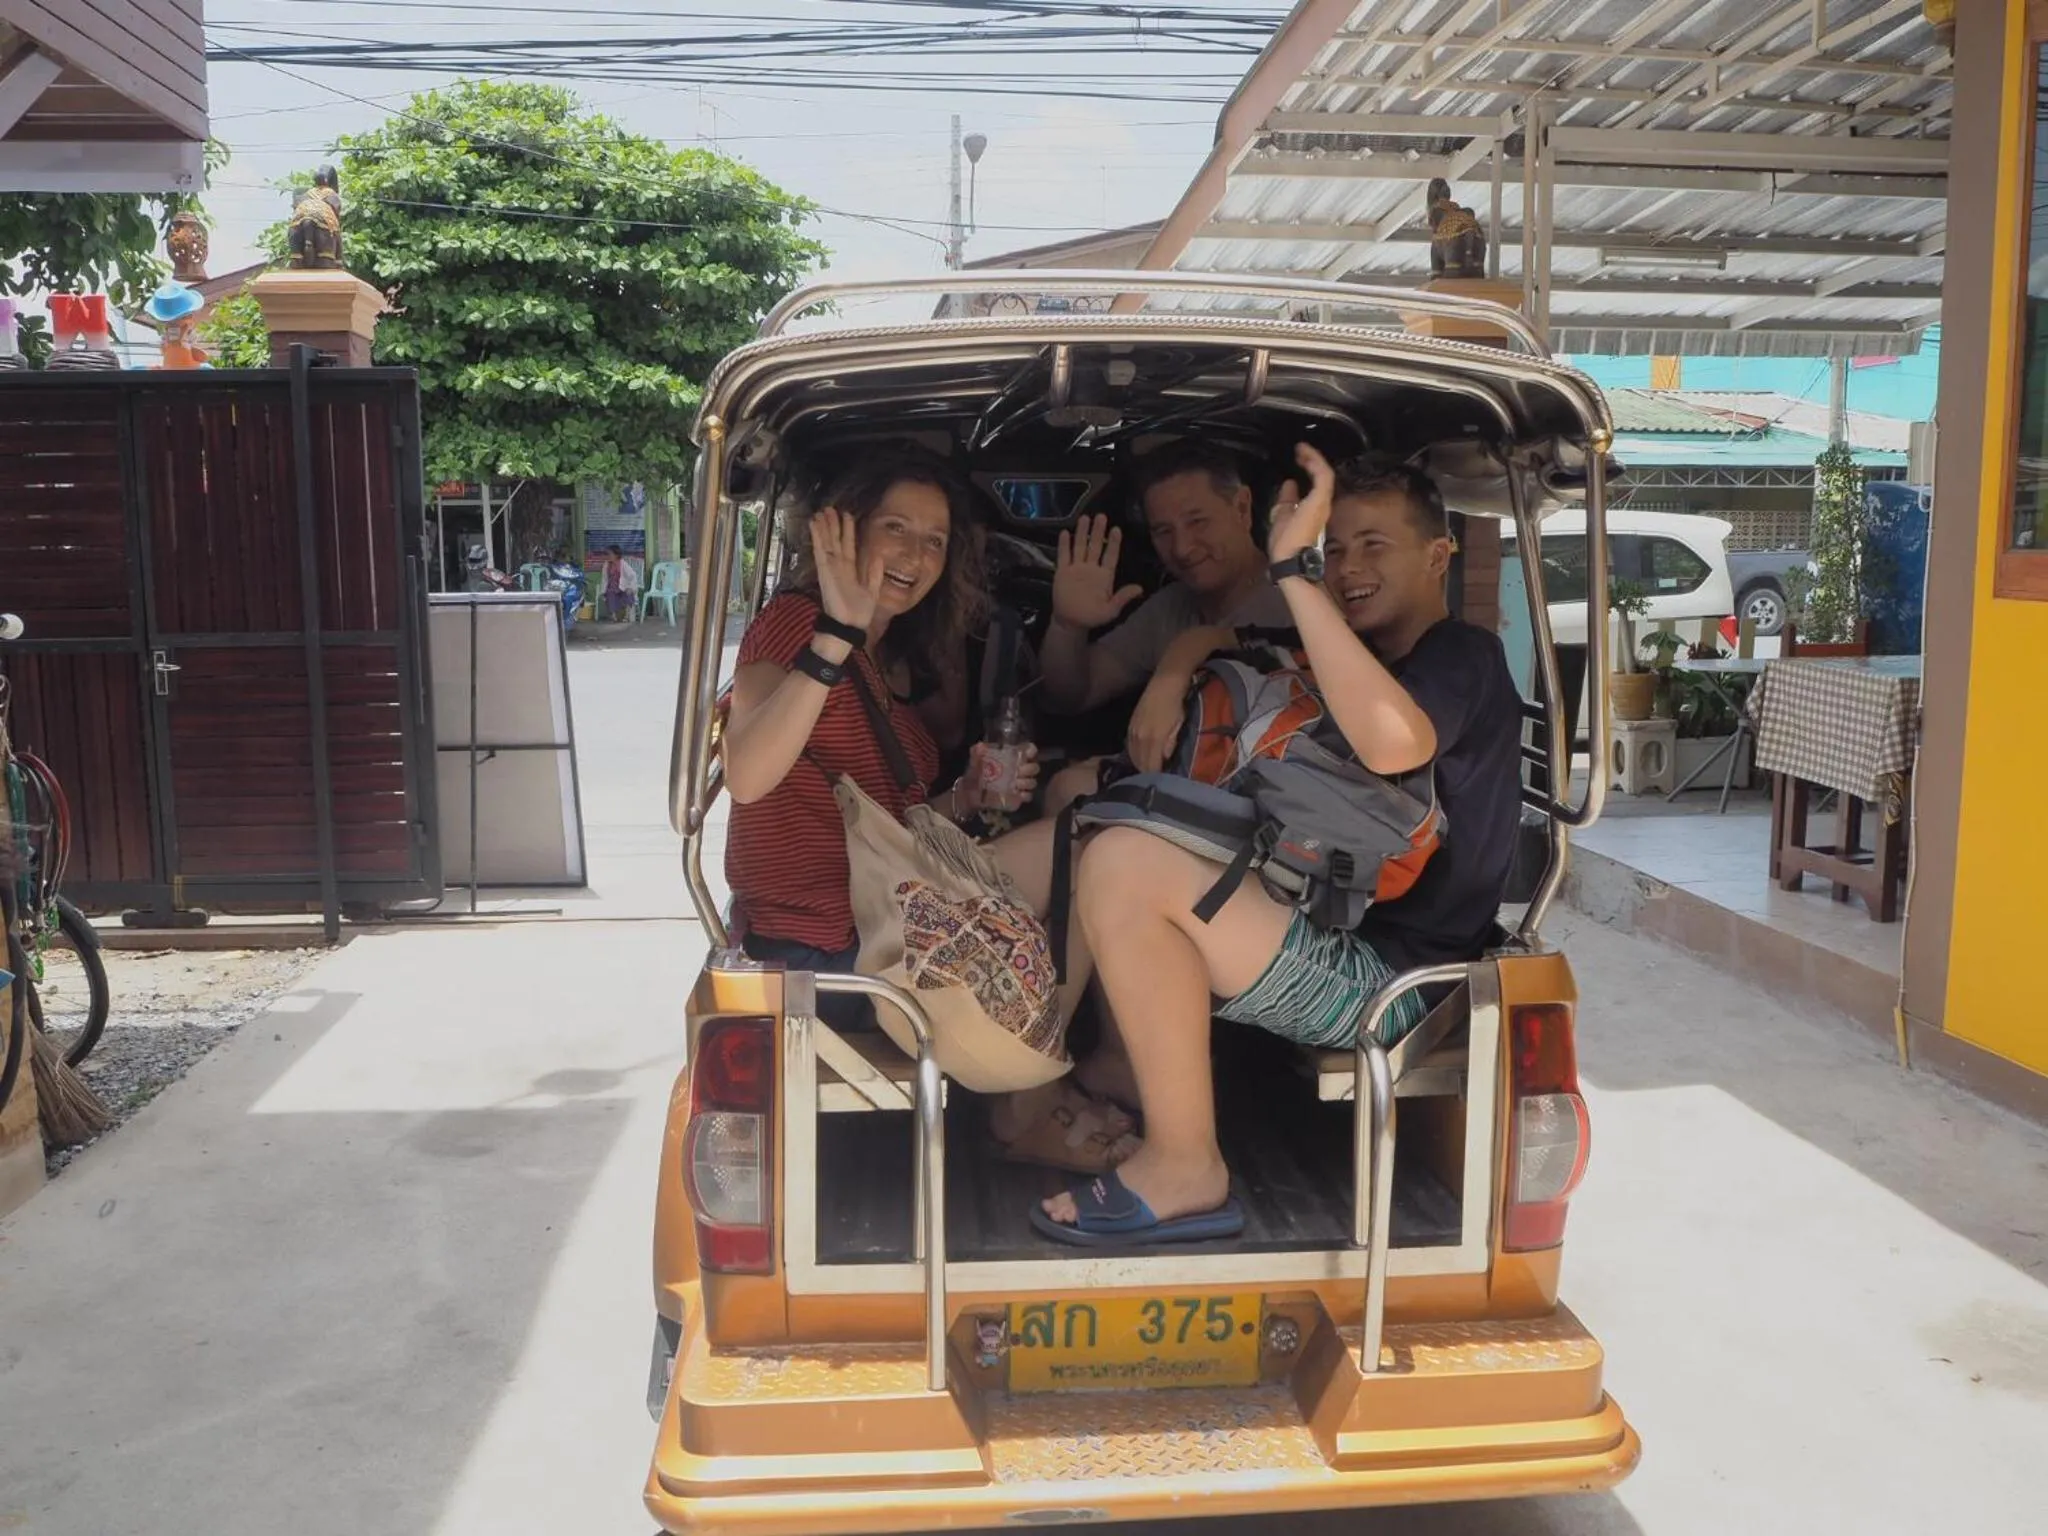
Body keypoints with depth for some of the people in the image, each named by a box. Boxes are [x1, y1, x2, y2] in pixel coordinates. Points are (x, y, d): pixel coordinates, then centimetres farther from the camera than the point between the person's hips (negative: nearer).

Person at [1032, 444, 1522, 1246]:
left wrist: (1290, 571, -31)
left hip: (1385, 978, -10)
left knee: (1125, 864, -28)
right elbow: (1215, 639, 27)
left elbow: (1392, 741, -34)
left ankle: (1185, 1168, -17)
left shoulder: (1462, 655, -9)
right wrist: (1178, 668, 5)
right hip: (1329, 936, 10)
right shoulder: (1366, 659, 19)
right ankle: (1113, 1081, 11)